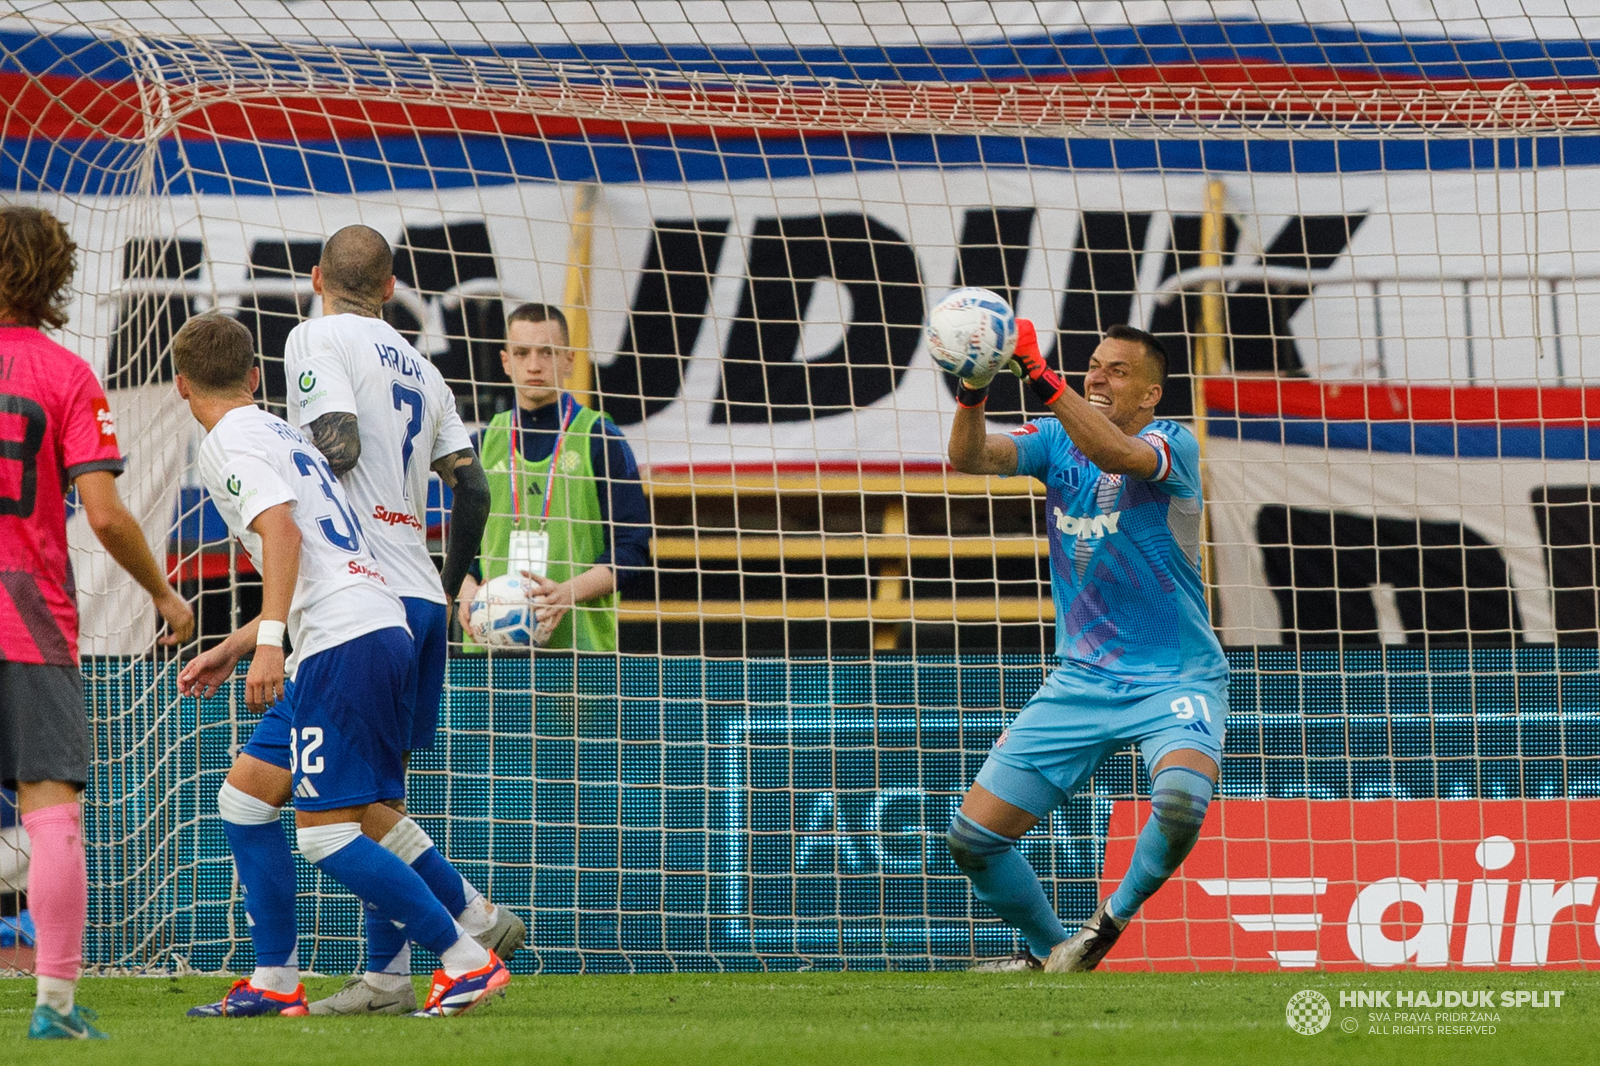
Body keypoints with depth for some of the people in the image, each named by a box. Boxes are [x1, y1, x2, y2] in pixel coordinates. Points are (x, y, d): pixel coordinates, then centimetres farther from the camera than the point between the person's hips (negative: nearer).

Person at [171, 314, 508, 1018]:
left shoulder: (228, 443, -2)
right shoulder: (282, 434, 25)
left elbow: (281, 531, -19)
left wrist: (269, 640, -26)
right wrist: (232, 649, 33)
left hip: (344, 642, -10)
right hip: (379, 626, 10)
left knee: (325, 834, -9)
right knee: (244, 796, 14)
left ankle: (467, 961, -9)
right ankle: (275, 981, 14)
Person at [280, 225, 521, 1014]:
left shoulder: (316, 339, -1)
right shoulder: (420, 369, 19)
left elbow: (338, 445, -16)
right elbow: (471, 490, 16)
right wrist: (449, 587, 26)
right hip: (421, 596, 8)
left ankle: (474, 919, -17)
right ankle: (385, 974, 6)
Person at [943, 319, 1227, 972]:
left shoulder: (1172, 445, -11)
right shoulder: (1057, 439, 3)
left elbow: (1114, 454, -34)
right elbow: (971, 459, -14)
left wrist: (1040, 376, -45)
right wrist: (972, 396, -35)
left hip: (1175, 680, -5)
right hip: (1080, 680, 5)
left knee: (1181, 798, -35)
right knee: (973, 838, -1)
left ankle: (1114, 918, -7)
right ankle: (1046, 950, 25)